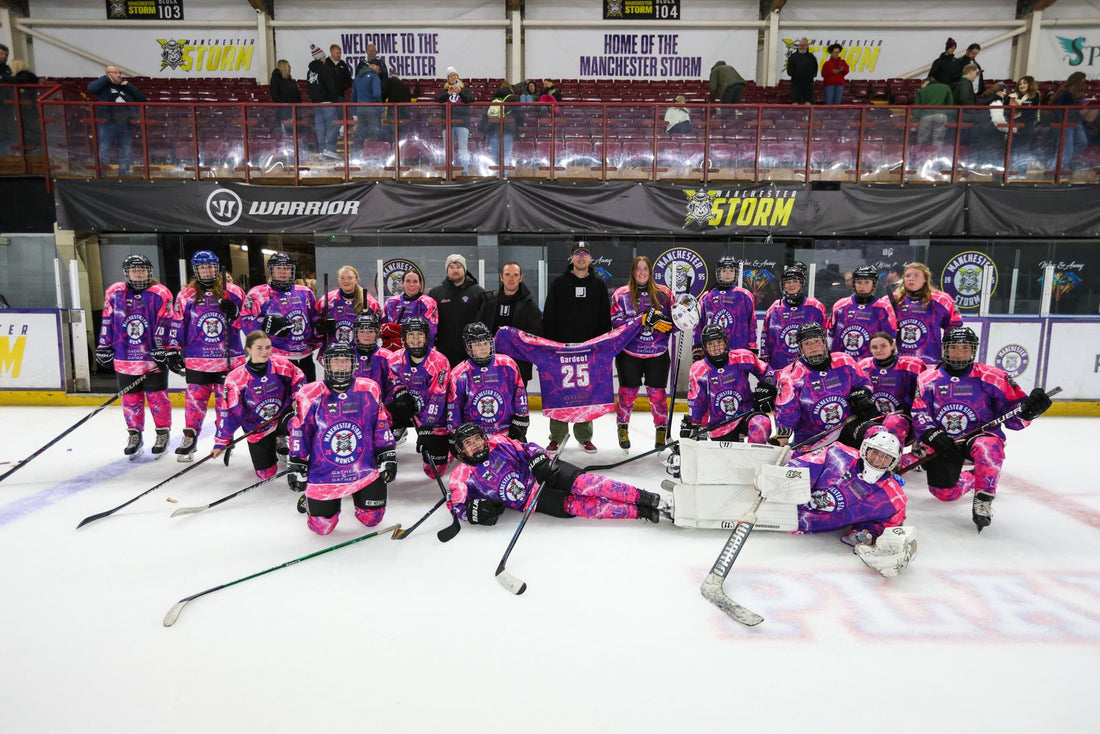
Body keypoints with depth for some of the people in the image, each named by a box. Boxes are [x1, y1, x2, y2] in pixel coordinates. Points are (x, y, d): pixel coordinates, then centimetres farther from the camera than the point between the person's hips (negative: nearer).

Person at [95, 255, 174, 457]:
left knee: (157, 396, 4)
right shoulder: (114, 293, 4)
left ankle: (163, 434, 19)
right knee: (130, 398, 11)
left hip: (154, 357, -3)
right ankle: (134, 435, 25)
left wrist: (162, 350, -13)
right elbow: (107, 322, 9)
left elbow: (164, 325, -8)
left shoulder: (160, 294, -5)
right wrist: (104, 347, 8)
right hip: (124, 359, 3)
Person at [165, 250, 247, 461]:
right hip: (197, 360, 0)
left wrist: (234, 313, -14)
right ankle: (189, 438, 17)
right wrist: (173, 350, 5)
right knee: (195, 398, 4)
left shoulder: (234, 292, 3)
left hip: (228, 359, 0)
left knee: (226, 399, 6)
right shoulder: (186, 295, 5)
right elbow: (177, 324, 7)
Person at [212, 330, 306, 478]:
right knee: (266, 473, 0)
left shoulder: (282, 364, -14)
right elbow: (229, 412, -11)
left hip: (283, 414, 1)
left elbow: (298, 379, 5)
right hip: (257, 428, -1)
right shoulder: (236, 377, -17)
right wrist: (221, 442, -10)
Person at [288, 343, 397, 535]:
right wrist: (296, 467, 0)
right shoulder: (309, 395, -9)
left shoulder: (370, 390, -3)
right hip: (323, 475, -1)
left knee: (371, 519, 7)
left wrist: (388, 458, 2)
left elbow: (381, 426, 4)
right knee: (322, 527, 3)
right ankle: (310, 499, 35)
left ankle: (358, 495, 38)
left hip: (366, 470, 2)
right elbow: (299, 433, -1)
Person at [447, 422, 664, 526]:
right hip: (529, 500, -2)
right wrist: (474, 510, -22)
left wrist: (539, 460, -15)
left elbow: (526, 449, 5)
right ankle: (640, 513, -25)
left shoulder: (497, 442, -1)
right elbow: (456, 505, -3)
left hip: (539, 473, 2)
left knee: (581, 482, -25)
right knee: (574, 507, -23)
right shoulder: (463, 475, -6)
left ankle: (644, 498, -22)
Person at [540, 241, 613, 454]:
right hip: (562, 348, -1)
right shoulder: (558, 283, 4)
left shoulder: (598, 285, 8)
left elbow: (605, 318, 8)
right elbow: (548, 316, 2)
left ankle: (584, 436, 17)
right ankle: (557, 435, 12)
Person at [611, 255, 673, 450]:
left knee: (657, 393, 2)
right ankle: (622, 427, 26)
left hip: (657, 354, 1)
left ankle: (661, 429, 21)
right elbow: (616, 321, -8)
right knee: (628, 392, 4)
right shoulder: (621, 294, 1)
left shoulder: (664, 293, 6)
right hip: (629, 353, -1)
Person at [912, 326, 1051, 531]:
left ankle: (983, 501, -20)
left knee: (988, 448, -38)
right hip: (944, 443, 2)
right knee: (944, 492, -5)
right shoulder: (928, 379, 2)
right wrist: (932, 435, -21)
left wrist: (1028, 408, -24)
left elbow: (1013, 417, -3)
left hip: (981, 435, -2)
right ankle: (970, 478, 31)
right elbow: (919, 412, -5)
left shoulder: (992, 377, -2)